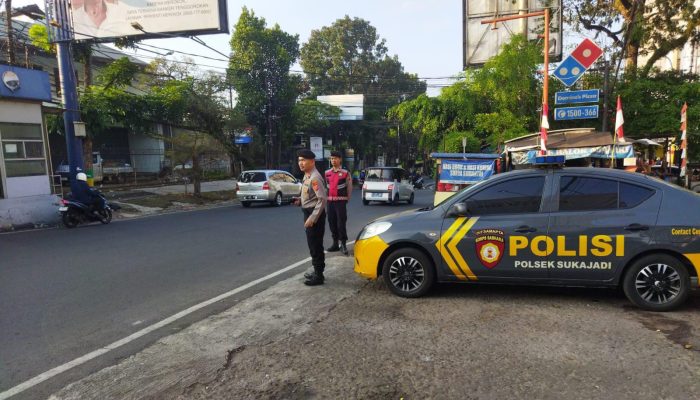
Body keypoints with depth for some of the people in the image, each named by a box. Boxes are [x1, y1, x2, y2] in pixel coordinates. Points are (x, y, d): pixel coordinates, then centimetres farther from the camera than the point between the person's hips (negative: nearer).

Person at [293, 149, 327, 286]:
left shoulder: (314, 177, -20)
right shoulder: (307, 176, 10)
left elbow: (322, 199, -25)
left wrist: (312, 218, -25)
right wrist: (300, 200, 6)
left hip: (315, 215, -10)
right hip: (309, 213, 10)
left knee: (316, 245, -2)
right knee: (313, 244, 18)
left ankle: (318, 276, 9)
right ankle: (317, 272, 31)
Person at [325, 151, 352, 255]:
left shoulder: (345, 173, -4)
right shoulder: (327, 173, 9)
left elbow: (349, 187, 0)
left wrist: (347, 199, 1)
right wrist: (326, 197, 11)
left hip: (340, 201, -5)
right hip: (330, 201, 5)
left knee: (341, 223, -8)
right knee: (332, 223, 8)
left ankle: (343, 244, 0)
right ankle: (335, 243, 19)